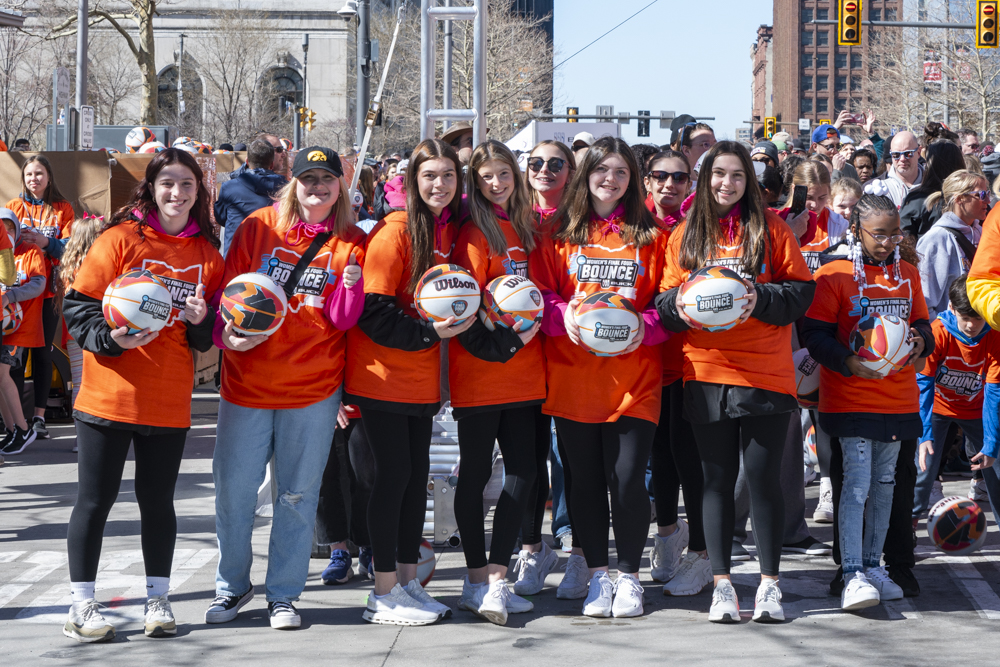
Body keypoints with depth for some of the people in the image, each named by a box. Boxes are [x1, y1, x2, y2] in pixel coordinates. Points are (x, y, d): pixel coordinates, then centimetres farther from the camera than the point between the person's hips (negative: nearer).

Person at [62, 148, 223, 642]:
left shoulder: (208, 252, 8)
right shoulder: (120, 239, -5)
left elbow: (208, 337, 14)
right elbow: (78, 306, -5)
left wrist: (201, 320, -8)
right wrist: (110, 337, -22)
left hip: (170, 401, 3)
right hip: (110, 394, -3)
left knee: (158, 500, 10)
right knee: (95, 501, 2)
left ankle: (158, 600, 22)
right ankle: (81, 606, 10)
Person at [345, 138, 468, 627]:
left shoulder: (452, 232, 7)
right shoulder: (396, 230, -14)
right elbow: (373, 310, -18)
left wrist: (457, 324, 1)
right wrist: (428, 332, -22)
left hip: (421, 378, 7)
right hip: (383, 373, -7)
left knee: (417, 475, 10)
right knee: (394, 474, -4)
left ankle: (407, 581, 20)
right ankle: (385, 593, 4)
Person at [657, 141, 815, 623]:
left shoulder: (770, 227, 5)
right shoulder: (685, 234, 11)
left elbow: (801, 290, 2)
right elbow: (664, 298, 11)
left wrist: (760, 298, -15)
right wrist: (680, 302, -11)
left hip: (766, 372, -2)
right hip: (705, 371, 2)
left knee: (764, 476, -1)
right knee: (717, 479, 5)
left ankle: (769, 583, 8)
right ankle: (721, 584, 11)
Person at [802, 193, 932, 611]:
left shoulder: (907, 273, 10)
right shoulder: (834, 274, -7)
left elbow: (921, 323, 18)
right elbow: (814, 334, -9)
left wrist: (921, 341, -5)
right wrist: (848, 362, -24)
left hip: (898, 399, 6)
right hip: (850, 399, -6)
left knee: (884, 483, 12)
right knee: (856, 483, -11)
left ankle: (874, 566, 22)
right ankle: (853, 575, -12)